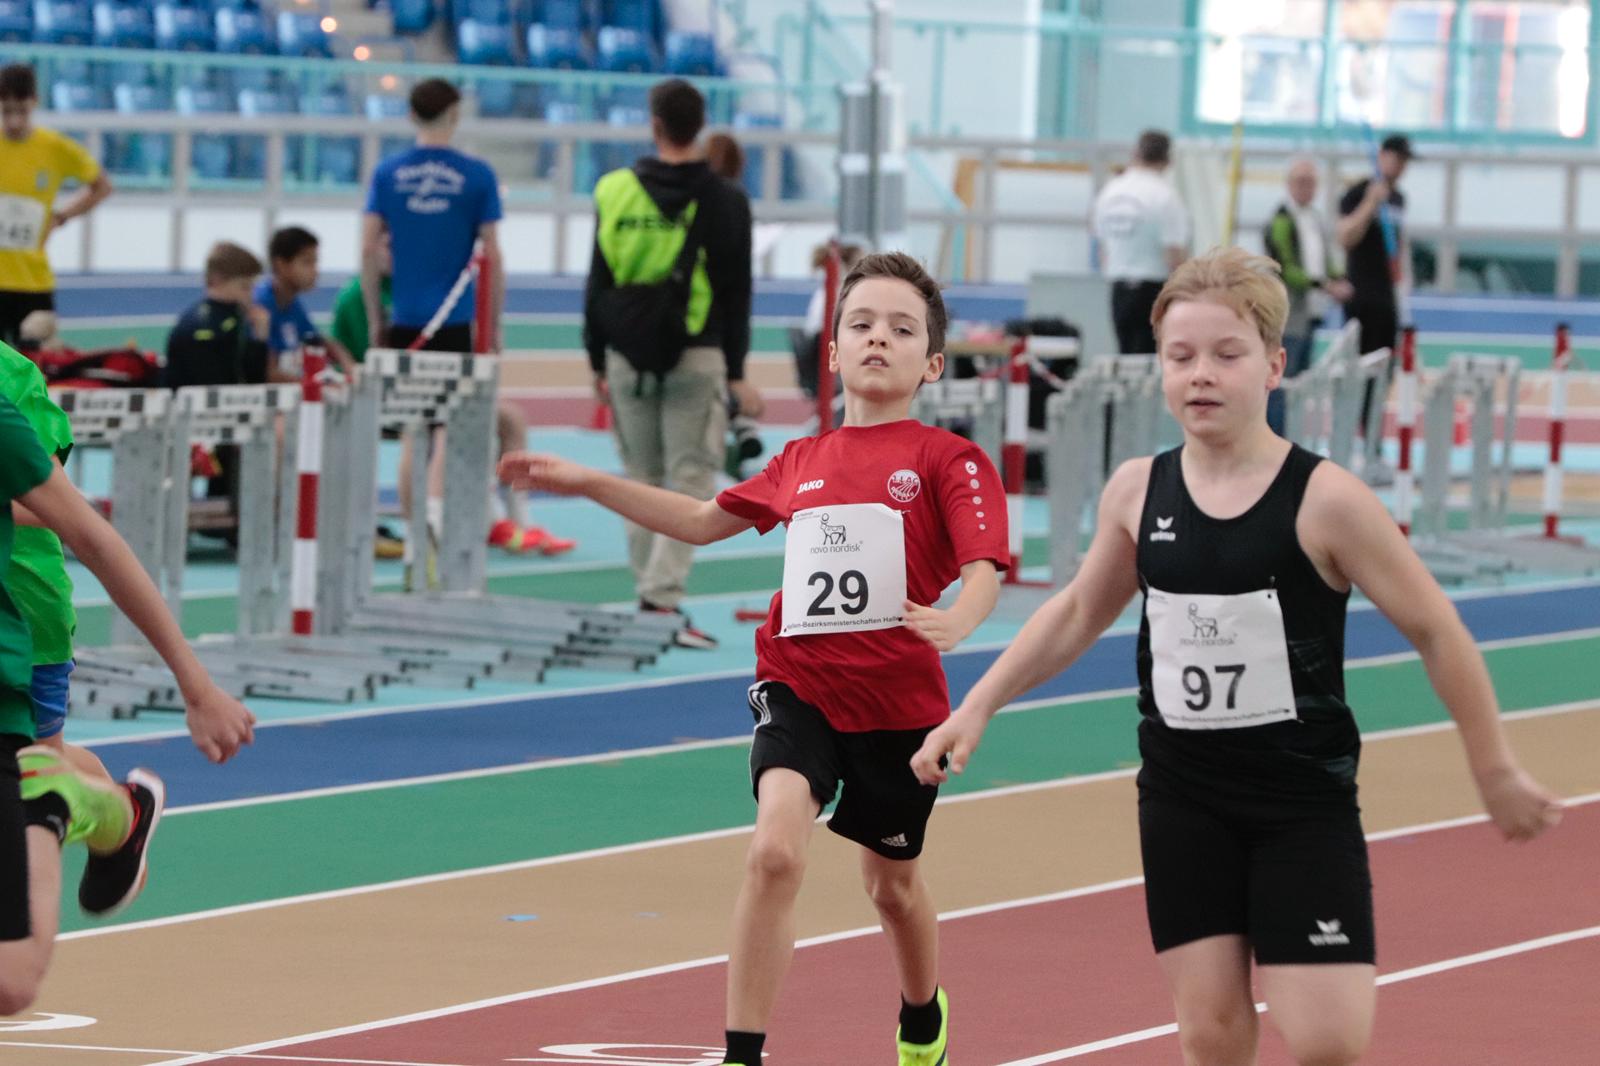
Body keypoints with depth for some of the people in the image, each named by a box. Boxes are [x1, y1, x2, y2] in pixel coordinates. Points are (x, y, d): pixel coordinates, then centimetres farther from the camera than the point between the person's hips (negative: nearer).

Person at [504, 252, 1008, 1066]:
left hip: (898, 702, -2)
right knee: (774, 850, -22)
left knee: (892, 881, 18)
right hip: (799, 687, 2)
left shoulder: (947, 460, -5)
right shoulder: (801, 462, 9)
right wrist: (586, 483, 20)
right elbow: (705, 521, 24)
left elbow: (984, 569, -17)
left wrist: (955, 621, -40)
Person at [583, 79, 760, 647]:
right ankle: (664, 600, -13)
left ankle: (649, 592, 16)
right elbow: (735, 293, -2)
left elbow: (598, 283, 6)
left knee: (642, 478, 13)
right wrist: (736, 374, 2)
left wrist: (599, 363, 13)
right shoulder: (722, 201, -2)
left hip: (628, 357, 2)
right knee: (691, 478, -2)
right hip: (696, 357, -2)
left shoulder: (615, 193, 2)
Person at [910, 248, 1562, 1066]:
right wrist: (978, 707, 11)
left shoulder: (1323, 500, -14)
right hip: (1183, 799, 3)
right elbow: (1078, 613, 17)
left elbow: (1434, 631, -6)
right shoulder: (1138, 492, -2)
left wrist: (1495, 772, -1)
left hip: (1304, 802, -3)